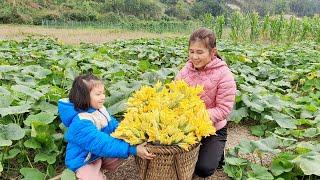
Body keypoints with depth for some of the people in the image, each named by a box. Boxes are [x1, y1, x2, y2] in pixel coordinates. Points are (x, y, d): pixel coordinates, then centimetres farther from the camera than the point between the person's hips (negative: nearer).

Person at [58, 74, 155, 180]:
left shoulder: (99, 109, -5)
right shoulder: (81, 123, -32)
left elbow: (114, 127, -5)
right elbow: (103, 144, -37)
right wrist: (133, 150, -39)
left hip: (99, 154, 8)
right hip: (83, 163, -8)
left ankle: (98, 171, 10)